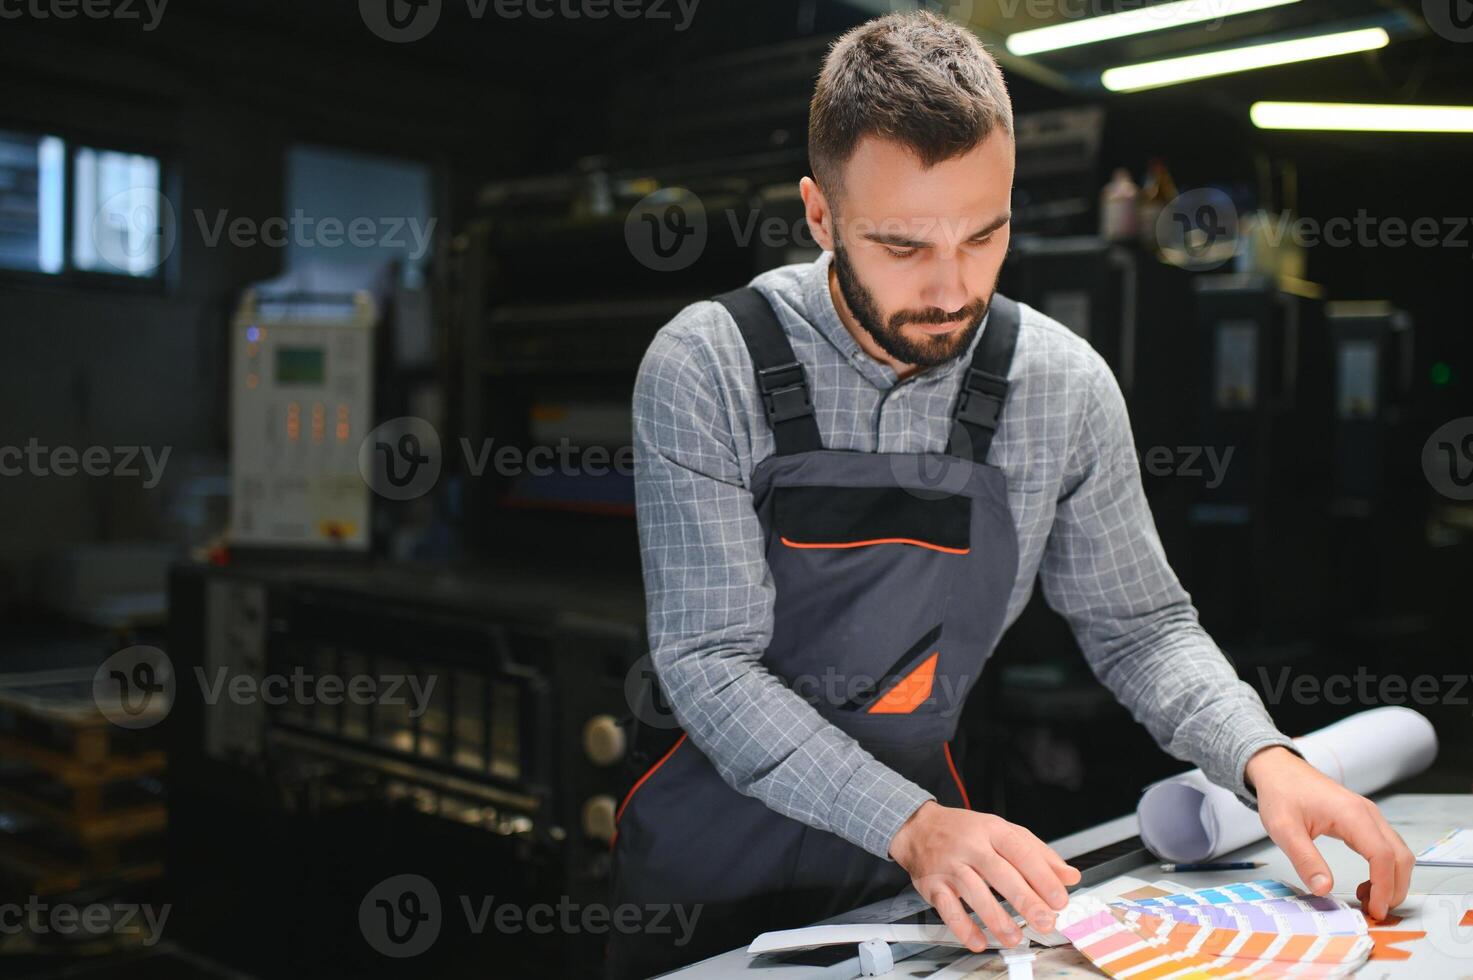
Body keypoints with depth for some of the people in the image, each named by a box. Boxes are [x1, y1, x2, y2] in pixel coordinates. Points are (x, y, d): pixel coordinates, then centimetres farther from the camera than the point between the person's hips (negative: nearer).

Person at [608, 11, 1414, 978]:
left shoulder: (1067, 386, -7)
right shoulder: (706, 368, -16)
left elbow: (1138, 624, 3)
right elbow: (709, 666, -19)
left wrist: (1266, 759, -14)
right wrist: (911, 825, -30)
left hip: (928, 870, 3)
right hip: (716, 861, -2)